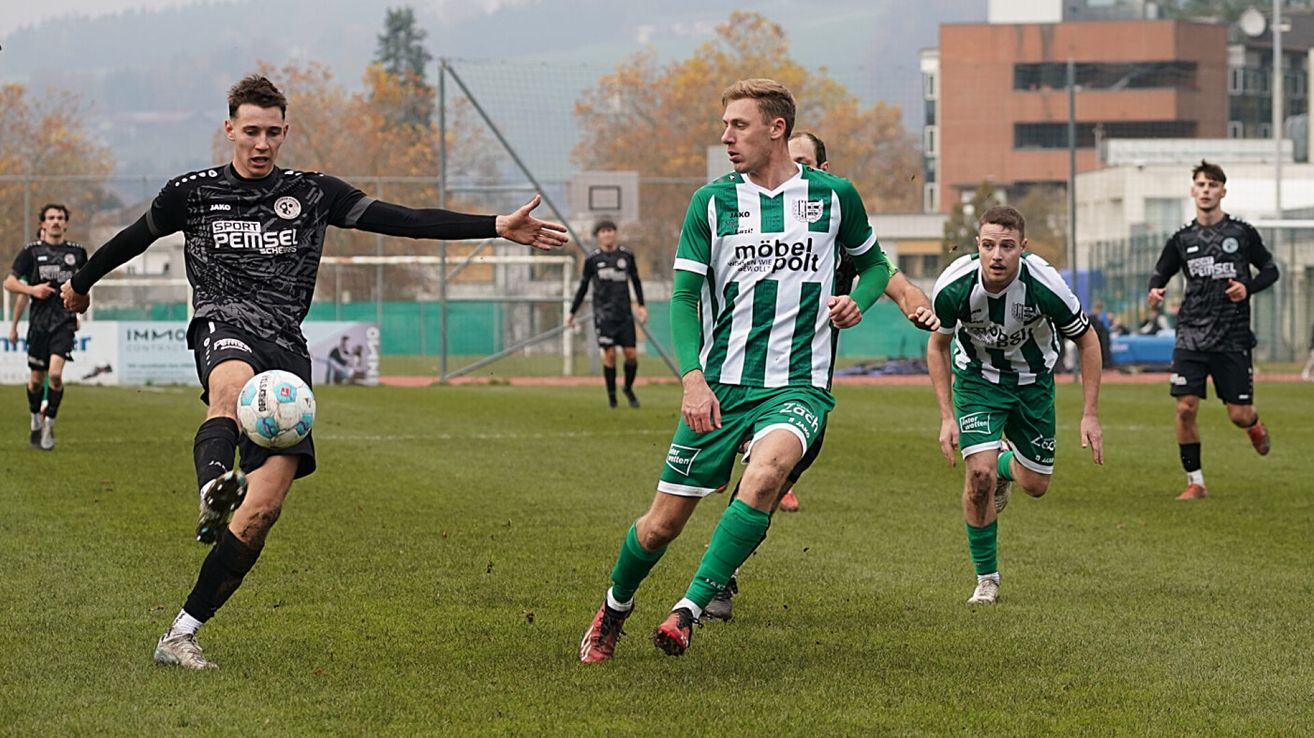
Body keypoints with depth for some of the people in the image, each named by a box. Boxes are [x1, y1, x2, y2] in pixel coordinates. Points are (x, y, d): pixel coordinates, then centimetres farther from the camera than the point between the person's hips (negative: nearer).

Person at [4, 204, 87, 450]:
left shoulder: (77, 252, 5)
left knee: (55, 373, -18)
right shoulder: (32, 251, 1)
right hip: (39, 321, 0)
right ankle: (35, 420, 30)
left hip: (65, 321, 0)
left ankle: (49, 423, -4)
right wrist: (31, 289, -15)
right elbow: (10, 282, 1)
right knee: (37, 378, 6)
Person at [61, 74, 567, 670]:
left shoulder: (312, 193, 13)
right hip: (224, 326, -2)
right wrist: (81, 282, 44)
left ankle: (181, 633, -5)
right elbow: (134, 238, 30)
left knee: (265, 506, -12)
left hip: (287, 351, 2)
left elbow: (407, 221, 7)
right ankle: (212, 492, -73)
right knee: (233, 386, -42)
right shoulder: (193, 193, 12)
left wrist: (499, 227, -2)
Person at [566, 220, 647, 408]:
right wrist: (572, 313, 11)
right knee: (610, 354, -7)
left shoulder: (627, 255, 6)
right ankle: (611, 395, 8)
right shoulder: (592, 259, 2)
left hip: (624, 313, 2)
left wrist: (641, 306, 11)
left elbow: (636, 281, 18)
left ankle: (629, 389, 22)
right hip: (603, 313, -2)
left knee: (631, 355, -3)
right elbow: (583, 287, 10)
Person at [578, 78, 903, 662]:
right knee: (663, 522, 4)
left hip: (798, 386, -1)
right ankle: (614, 610, 33)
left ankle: (691, 609, -29)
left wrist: (857, 301, -3)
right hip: (720, 384, 2)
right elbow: (684, 296, 2)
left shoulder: (833, 195, 4)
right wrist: (693, 378, -13)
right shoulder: (712, 201, 3)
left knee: (764, 476, -34)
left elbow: (875, 263, 20)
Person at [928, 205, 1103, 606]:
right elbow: (938, 345, -6)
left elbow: (1087, 339, -12)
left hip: (1033, 378, 1)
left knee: (1035, 485, 6)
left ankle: (1007, 465, 45)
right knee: (980, 472, -20)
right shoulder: (954, 287, -28)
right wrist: (947, 417, -10)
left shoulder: (1044, 285, -31)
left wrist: (1091, 415, -13)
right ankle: (986, 578, -1)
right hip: (977, 376, -1)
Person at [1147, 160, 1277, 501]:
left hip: (1233, 338, -1)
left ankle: (1254, 426, 37)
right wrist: (1155, 290, -6)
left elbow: (1270, 269, 10)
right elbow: (1160, 273, 16)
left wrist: (1248, 287, -9)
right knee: (1185, 408, -10)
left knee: (1239, 415, -2)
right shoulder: (1182, 239, 6)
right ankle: (1195, 482, 3)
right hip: (1192, 337, 1)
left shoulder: (1242, 233, 2)